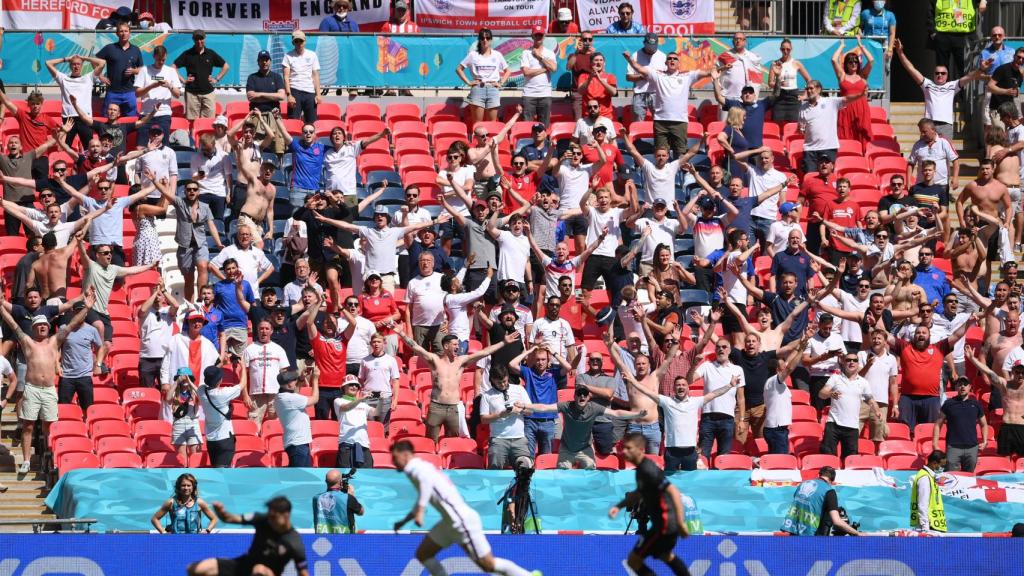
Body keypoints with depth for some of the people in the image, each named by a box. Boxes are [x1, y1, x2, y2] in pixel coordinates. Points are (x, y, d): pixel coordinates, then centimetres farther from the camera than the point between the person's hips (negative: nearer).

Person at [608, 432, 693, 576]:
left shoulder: (648, 470, -23)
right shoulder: (641, 468, 8)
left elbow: (673, 491, -30)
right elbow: (639, 493, 26)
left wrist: (681, 522, -33)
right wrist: (619, 506, 13)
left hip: (664, 523, -10)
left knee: (633, 560, -2)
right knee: (664, 555, 34)